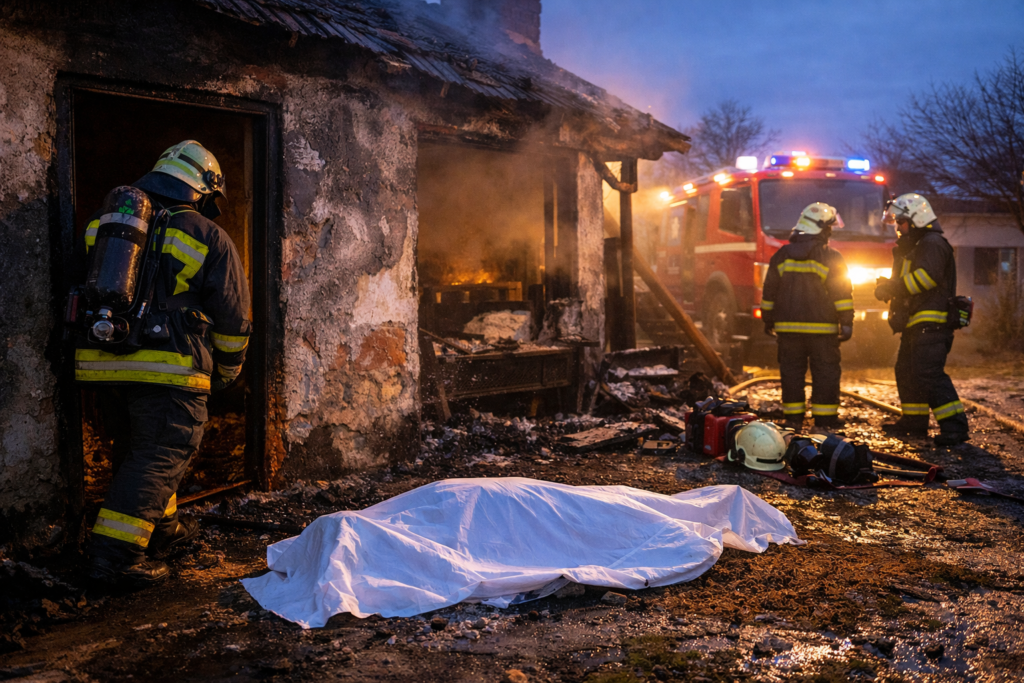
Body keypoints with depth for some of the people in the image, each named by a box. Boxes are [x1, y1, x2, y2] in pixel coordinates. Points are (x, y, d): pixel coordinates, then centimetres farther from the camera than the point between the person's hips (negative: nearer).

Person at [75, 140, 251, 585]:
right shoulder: (208, 238, 2)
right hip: (167, 368, -6)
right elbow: (232, 318, 5)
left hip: (99, 363, 6)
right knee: (159, 457, 0)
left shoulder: (102, 227, 15)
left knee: (134, 450, 20)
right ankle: (116, 555, -5)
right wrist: (226, 373, 20)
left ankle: (163, 531, 33)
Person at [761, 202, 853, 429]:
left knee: (791, 373, 8)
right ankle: (824, 421, 2)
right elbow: (843, 294, -7)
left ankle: (793, 419, 10)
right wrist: (846, 323, -3)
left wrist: (768, 320, 19)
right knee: (825, 375, 3)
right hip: (821, 328, -3)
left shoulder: (781, 256, 6)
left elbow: (769, 291, 10)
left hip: (788, 327, 3)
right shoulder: (831, 258, -5)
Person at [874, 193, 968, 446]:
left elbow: (927, 276, -25)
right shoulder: (914, 246, 24)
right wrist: (888, 287, 8)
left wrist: (894, 287, -18)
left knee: (929, 372, -18)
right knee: (906, 371, 16)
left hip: (931, 322, -11)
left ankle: (955, 426, -18)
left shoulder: (932, 243, -10)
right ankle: (914, 421, 27)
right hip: (916, 322, 11)